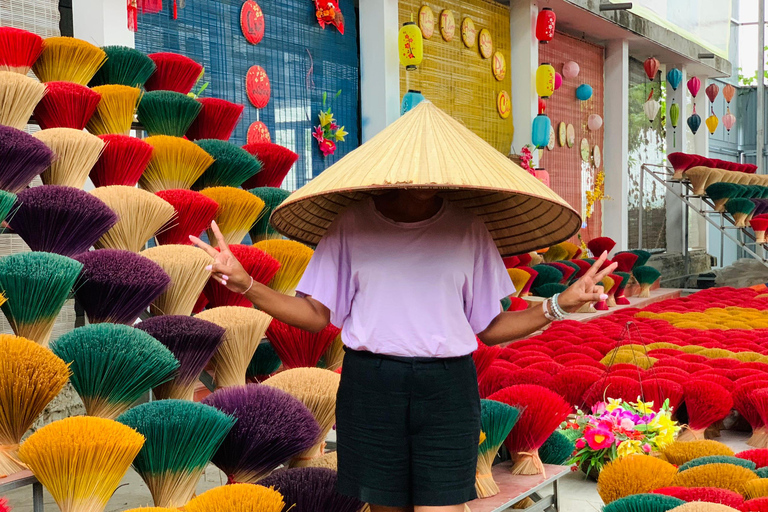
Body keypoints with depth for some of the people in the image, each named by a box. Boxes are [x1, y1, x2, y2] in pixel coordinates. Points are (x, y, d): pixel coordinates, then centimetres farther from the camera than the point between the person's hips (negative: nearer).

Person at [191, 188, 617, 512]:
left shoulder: (468, 228, 7)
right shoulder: (353, 223, 5)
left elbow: (490, 328, 8)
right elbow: (316, 316, 4)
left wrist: (560, 304, -4)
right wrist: (245, 284, -9)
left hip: (446, 388, 0)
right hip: (370, 385, 0)